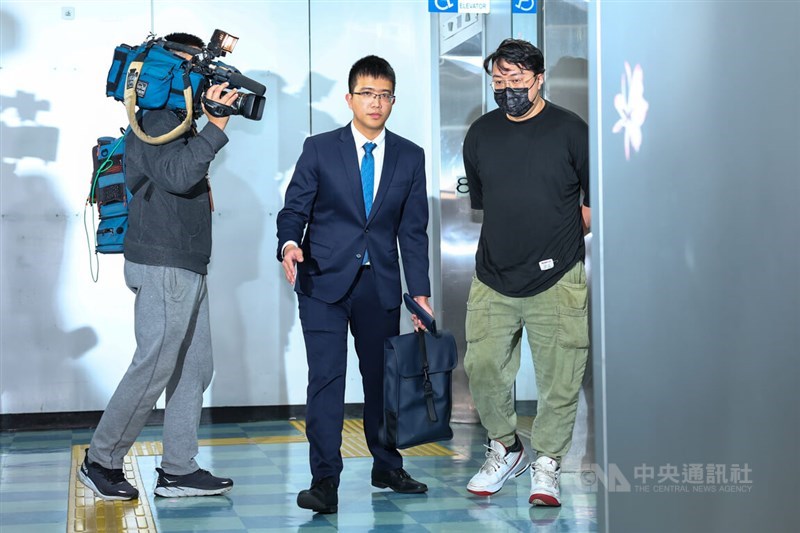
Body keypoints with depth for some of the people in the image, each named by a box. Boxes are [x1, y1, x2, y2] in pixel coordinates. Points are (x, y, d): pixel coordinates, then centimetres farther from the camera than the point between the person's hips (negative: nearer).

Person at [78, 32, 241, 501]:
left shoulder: (178, 123, 19)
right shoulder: (156, 123, -11)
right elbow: (175, 175, -27)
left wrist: (201, 192, 9)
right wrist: (216, 128, -27)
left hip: (188, 267, 10)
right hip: (164, 267, -10)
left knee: (196, 368, 10)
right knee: (153, 369, -6)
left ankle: (179, 470, 15)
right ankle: (101, 462, 6)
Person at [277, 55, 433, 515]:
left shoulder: (410, 157, 7)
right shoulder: (320, 149, 0)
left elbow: (413, 230, 6)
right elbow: (294, 208, -1)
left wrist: (420, 293, 1)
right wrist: (290, 243, -24)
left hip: (381, 285, 3)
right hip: (325, 280, -3)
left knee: (383, 375, 12)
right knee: (326, 377, -9)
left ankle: (387, 468, 28)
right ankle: (325, 481, -6)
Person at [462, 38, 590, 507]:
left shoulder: (570, 130, -3)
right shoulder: (481, 134, 9)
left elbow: (596, 204, 3)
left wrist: (560, 240, 6)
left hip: (555, 280, -3)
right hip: (492, 279, 4)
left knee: (559, 379, -2)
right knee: (482, 368, 2)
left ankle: (547, 463, 14)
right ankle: (505, 449, 24)